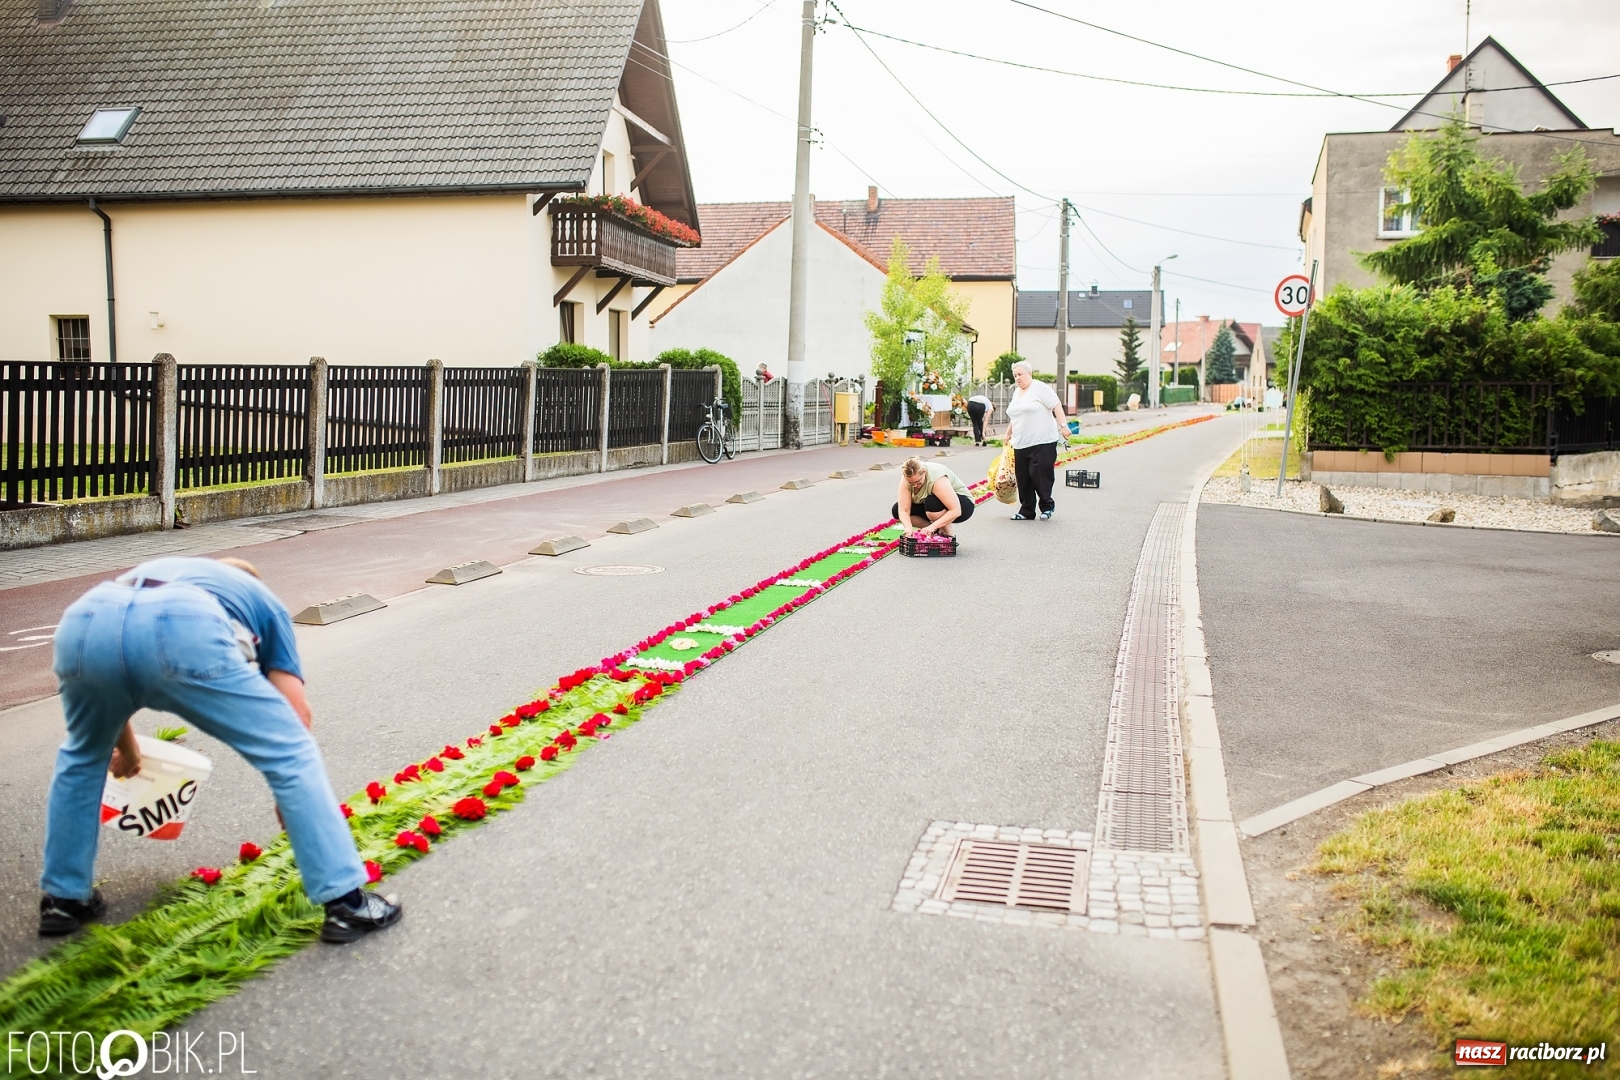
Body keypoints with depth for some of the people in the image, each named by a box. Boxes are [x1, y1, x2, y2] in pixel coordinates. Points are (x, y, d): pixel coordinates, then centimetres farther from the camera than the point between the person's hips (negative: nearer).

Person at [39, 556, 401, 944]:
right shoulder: (264, 601, 36)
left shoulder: (151, 572, 46)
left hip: (83, 625, 4)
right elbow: (296, 713, 26)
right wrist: (290, 793, 39)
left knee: (82, 756, 35)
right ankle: (345, 901, 10)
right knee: (293, 754, 11)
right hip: (183, 631, -4)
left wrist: (125, 749, 67)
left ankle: (64, 898, 42)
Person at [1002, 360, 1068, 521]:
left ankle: (1047, 506, 10)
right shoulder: (1016, 393, 18)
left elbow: (1056, 406, -14)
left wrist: (1063, 425, -22)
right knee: (1023, 478, 4)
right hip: (1021, 444, 8)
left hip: (1042, 443, -8)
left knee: (1039, 475, -9)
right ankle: (1026, 511, 11)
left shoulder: (1040, 388, -6)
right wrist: (1008, 434, 30)